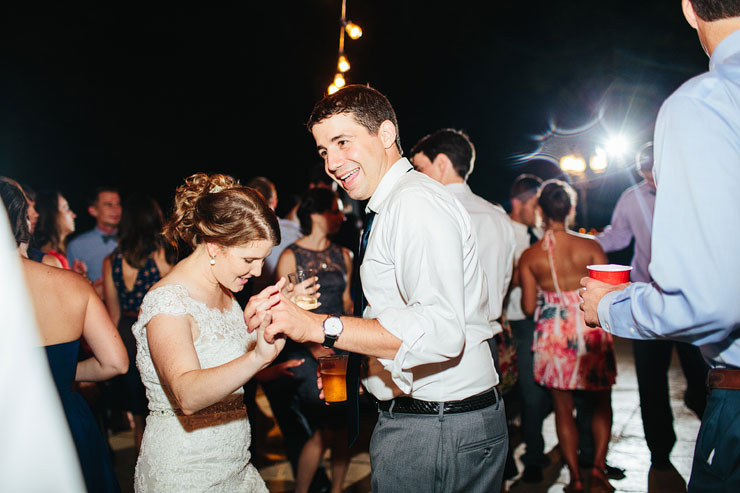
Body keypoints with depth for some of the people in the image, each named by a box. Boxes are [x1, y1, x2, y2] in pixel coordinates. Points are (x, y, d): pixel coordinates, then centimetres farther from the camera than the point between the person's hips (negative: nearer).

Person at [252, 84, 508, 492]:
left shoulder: (414, 202, -18)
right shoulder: (392, 206, 16)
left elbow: (441, 330, -31)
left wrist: (321, 327, -32)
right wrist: (350, 364, 14)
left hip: (437, 428, -10)